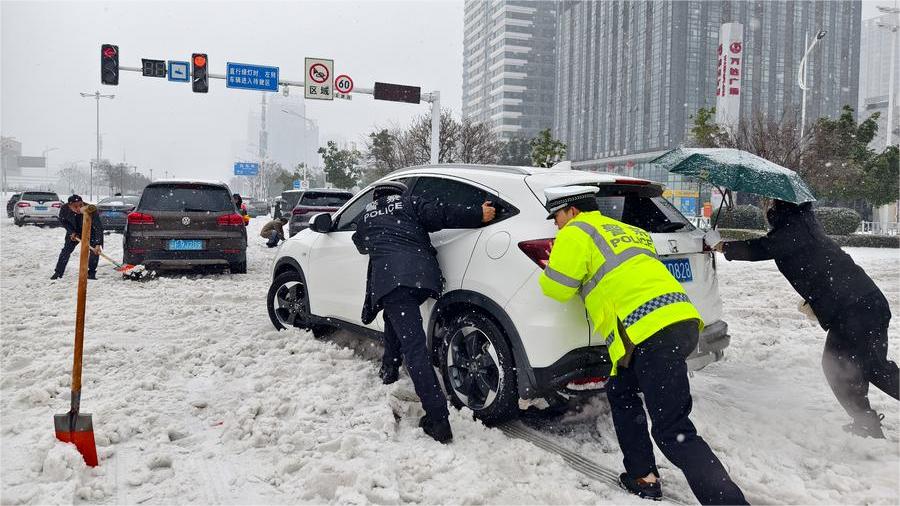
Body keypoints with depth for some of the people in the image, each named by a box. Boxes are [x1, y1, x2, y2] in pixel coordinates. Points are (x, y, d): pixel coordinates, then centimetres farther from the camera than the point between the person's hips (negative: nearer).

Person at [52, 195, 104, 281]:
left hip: (90, 231, -2)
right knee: (66, 249, 0)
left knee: (95, 250, -16)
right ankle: (58, 272, 14)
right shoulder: (64, 209, -29)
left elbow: (98, 227, -39)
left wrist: (98, 244, -46)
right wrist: (71, 232, -15)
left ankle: (91, 273, -2)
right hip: (74, 231, 2)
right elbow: (62, 220, -5)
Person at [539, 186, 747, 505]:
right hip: (681, 319, 9)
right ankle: (642, 478, 26)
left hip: (651, 332, -9)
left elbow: (558, 288, 1)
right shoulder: (625, 230, 29)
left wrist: (553, 266, 24)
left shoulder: (576, 233, 4)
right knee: (620, 392, 25)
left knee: (673, 431, -9)